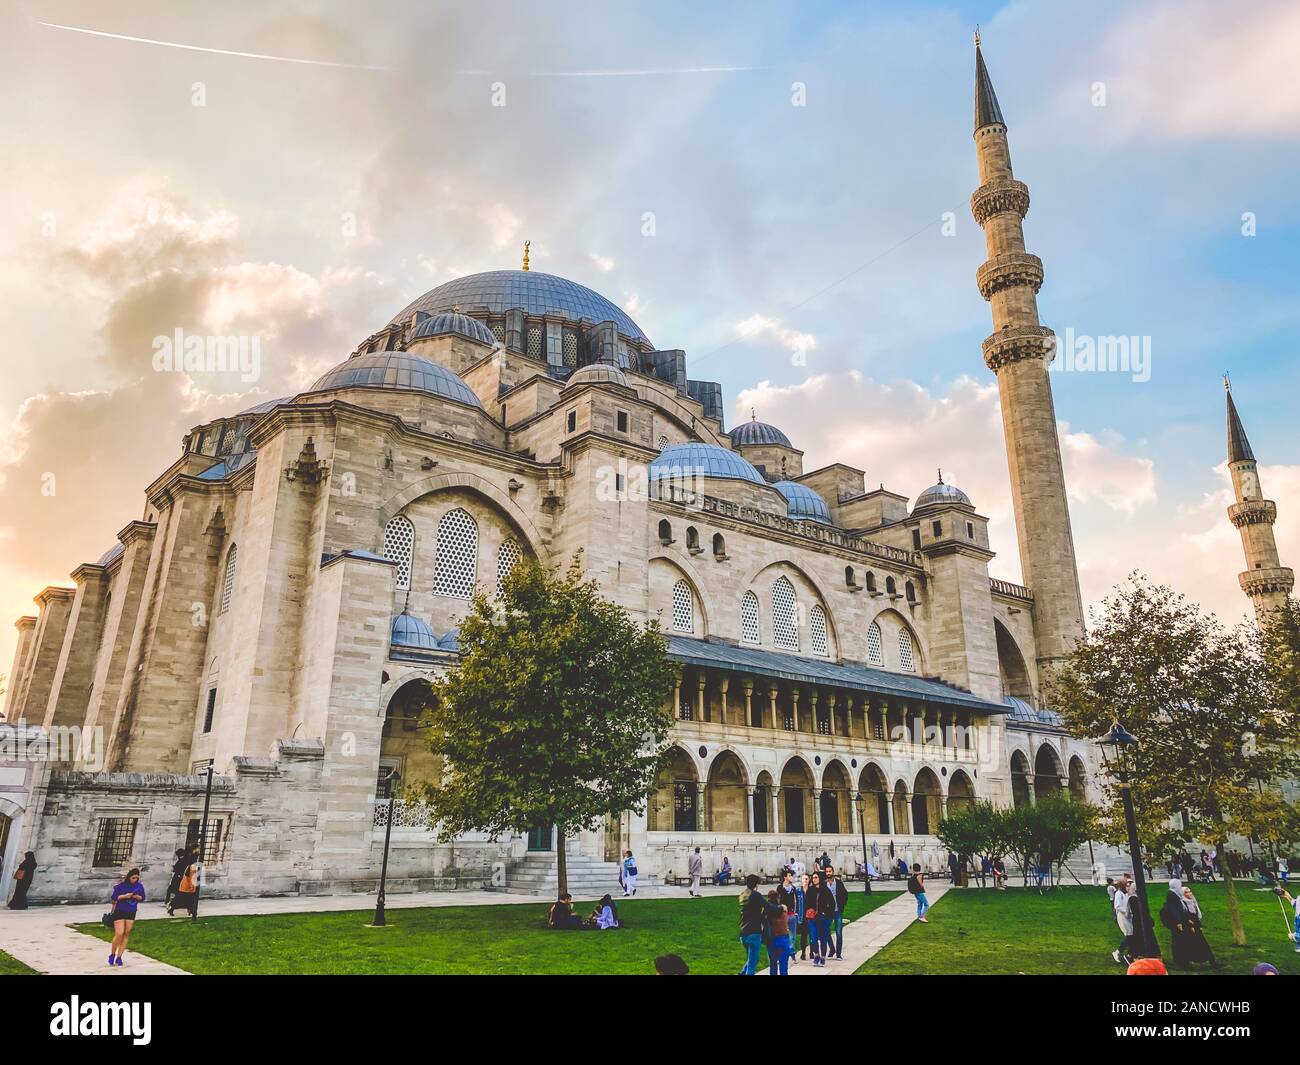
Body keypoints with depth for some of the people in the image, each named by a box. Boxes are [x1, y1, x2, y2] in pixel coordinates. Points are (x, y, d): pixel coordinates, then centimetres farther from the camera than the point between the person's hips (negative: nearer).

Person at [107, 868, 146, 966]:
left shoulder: (139, 886, -1)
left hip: (131, 913, 4)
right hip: (119, 912, -4)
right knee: (119, 934, -10)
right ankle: (112, 955, 13)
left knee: (126, 935, 3)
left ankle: (119, 957, 13)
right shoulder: (121, 885, -12)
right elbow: (113, 898, -9)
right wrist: (124, 896, -21)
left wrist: (137, 897, -11)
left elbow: (142, 898, 9)